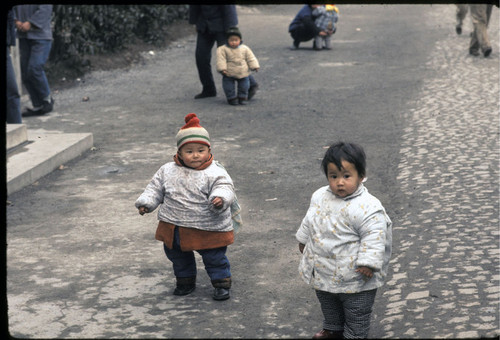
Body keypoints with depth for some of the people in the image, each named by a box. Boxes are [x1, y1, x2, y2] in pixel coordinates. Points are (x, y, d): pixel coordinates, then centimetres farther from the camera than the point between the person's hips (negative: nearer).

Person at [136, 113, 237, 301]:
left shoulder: (215, 173, -14)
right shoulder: (168, 171, -2)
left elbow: (224, 187, -23)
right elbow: (156, 188, 7)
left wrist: (220, 198, -44)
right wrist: (146, 203, -4)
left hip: (208, 229, -4)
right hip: (175, 229, 4)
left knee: (214, 258, 6)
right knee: (178, 256, 22)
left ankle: (222, 283, 26)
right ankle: (185, 280, 43)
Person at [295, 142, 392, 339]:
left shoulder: (367, 207, -27)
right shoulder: (320, 197, -3)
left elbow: (374, 236, -25)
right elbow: (309, 221, 14)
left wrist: (368, 262, -28)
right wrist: (303, 239, 24)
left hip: (353, 278, -7)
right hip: (323, 271, 7)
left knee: (356, 315, 12)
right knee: (329, 306, 29)